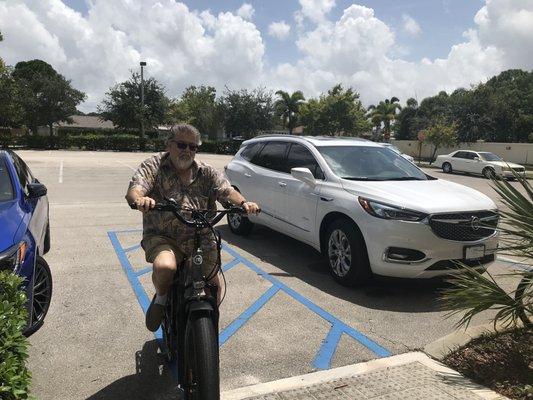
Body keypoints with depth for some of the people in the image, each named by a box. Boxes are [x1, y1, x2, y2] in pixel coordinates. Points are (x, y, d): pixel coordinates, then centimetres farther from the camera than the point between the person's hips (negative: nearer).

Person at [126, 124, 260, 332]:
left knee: (216, 286, 0)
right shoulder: (153, 166, 2)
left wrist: (243, 202, -27)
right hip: (162, 237, -3)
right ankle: (161, 298, 4)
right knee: (164, 266, -32)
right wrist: (139, 199, -39)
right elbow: (133, 191, -13)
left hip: (200, 238, 3)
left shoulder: (206, 172, 10)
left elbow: (226, 190, -4)